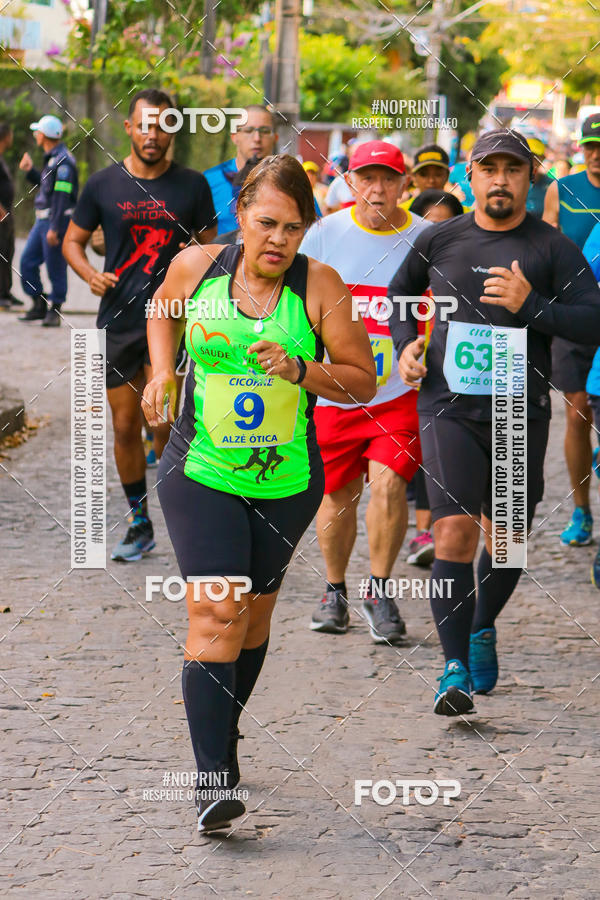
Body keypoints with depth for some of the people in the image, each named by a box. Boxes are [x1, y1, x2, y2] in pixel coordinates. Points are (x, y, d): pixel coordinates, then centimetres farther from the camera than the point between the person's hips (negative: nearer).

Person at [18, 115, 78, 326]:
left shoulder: (62, 160, -17)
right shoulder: (51, 158, 15)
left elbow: (61, 195, -22)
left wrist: (54, 228, -24)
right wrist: (29, 171, 20)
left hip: (57, 221, -10)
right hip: (43, 220, 10)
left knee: (55, 267, -2)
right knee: (27, 261, 8)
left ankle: (54, 311, 6)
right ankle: (39, 305, 16)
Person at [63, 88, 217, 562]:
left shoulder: (192, 186, 1)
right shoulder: (103, 184, 2)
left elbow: (211, 246, 10)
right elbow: (73, 241, 11)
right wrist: (89, 274, -10)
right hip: (118, 322, 2)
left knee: (163, 421, -17)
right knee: (125, 427, 7)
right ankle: (140, 525, 22)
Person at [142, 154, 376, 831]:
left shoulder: (319, 286, -6)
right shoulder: (195, 267, -3)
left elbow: (363, 380, -4)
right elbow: (162, 315, 21)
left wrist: (301, 370, -21)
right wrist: (162, 372, 4)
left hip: (286, 481, 2)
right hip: (201, 474, -1)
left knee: (254, 614, 15)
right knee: (216, 613, -15)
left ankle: (224, 739, 40)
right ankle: (212, 778, -20)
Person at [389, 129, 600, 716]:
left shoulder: (552, 249, -1)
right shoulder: (439, 240, 5)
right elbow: (399, 293, 24)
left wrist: (530, 306, -19)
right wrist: (405, 343, 7)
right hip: (448, 409, 0)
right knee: (455, 530, -16)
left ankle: (482, 630, 40)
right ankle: (454, 667, -13)